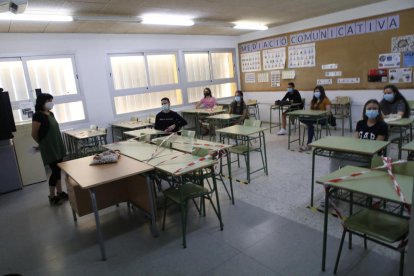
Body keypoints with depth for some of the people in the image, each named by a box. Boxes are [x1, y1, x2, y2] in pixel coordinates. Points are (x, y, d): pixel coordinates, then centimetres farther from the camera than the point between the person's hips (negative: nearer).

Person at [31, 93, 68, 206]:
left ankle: (60, 192, 25)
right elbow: (34, 134, -11)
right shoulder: (38, 115, -15)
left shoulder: (51, 114, 10)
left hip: (57, 146, 8)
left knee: (58, 170, 13)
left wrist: (59, 144, 14)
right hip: (49, 148, -8)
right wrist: (42, 143, 5)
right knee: (55, 171, -3)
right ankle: (52, 196, 10)